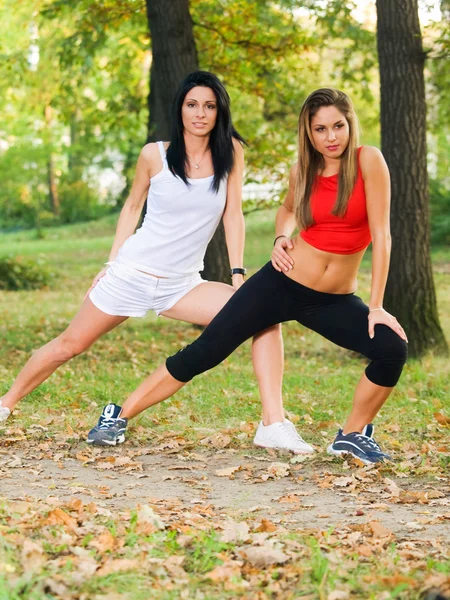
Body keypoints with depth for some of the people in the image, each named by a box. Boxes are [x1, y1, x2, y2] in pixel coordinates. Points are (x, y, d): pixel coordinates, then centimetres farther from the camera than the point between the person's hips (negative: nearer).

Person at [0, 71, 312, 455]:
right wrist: (111, 262, 6)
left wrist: (238, 273, -10)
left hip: (181, 285, 1)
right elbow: (132, 206, 8)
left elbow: (233, 213, -3)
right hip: (131, 274, -1)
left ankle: (273, 423, -18)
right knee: (71, 344, 5)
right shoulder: (155, 155, -4)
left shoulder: (231, 152, -2)